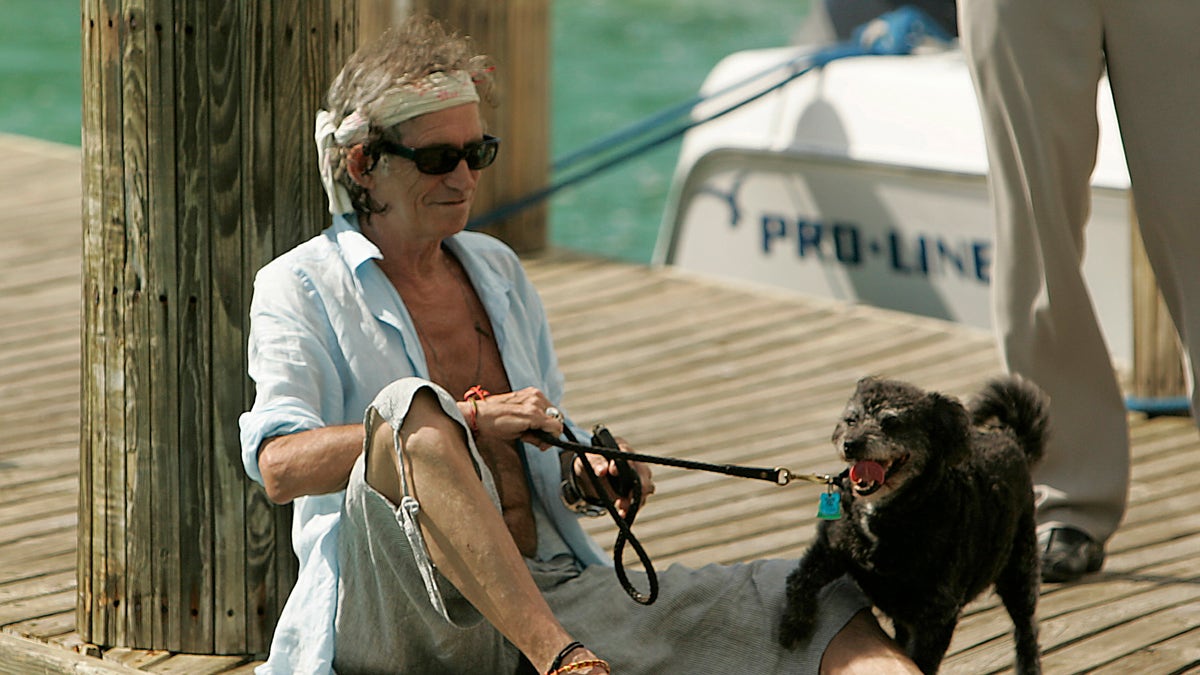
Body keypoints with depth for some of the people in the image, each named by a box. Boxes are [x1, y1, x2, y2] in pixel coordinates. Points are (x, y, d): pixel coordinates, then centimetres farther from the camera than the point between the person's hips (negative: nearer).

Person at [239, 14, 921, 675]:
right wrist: (469, 423, -18)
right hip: (396, 613, -6)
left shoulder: (498, 271, 23)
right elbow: (280, 465, -12)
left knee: (802, 599, -12)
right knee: (410, 406, -35)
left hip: (545, 591, 6)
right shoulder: (300, 287, 5)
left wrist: (587, 473, 3)